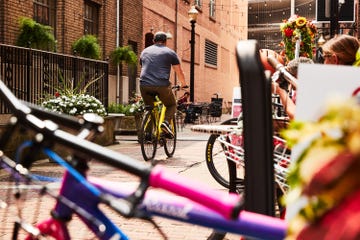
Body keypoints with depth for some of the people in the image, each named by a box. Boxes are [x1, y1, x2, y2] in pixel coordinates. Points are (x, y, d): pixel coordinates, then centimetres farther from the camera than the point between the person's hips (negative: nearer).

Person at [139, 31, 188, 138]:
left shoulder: (144, 51, 21)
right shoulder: (170, 52, 9)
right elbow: (179, 72, 14)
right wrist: (183, 84, 31)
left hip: (144, 85, 3)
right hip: (162, 85, -3)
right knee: (172, 105, 17)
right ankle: (166, 121, -9)